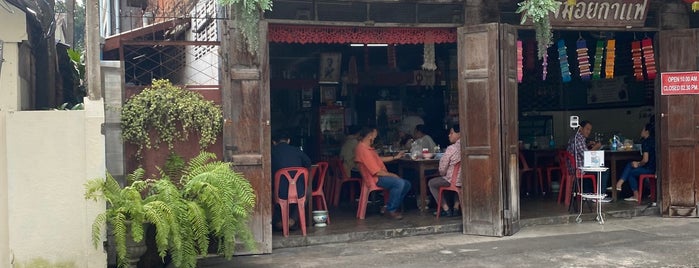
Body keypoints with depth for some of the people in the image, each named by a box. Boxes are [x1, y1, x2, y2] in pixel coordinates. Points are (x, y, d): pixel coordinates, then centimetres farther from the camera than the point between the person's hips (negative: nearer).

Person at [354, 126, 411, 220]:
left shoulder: (365, 147, 12)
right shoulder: (364, 150, -22)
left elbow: (379, 159, 26)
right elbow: (377, 172, -22)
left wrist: (395, 157, 23)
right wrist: (391, 175, -9)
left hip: (379, 176, 11)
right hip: (374, 179, -11)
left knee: (406, 184, 5)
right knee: (399, 183, -29)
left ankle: (392, 208, 8)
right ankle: (390, 210, -15)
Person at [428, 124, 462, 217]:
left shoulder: (451, 148, -19)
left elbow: (442, 170, -12)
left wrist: (442, 174, 11)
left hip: (452, 181, -6)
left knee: (431, 183, 17)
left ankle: (446, 209, 14)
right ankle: (456, 208, 30)